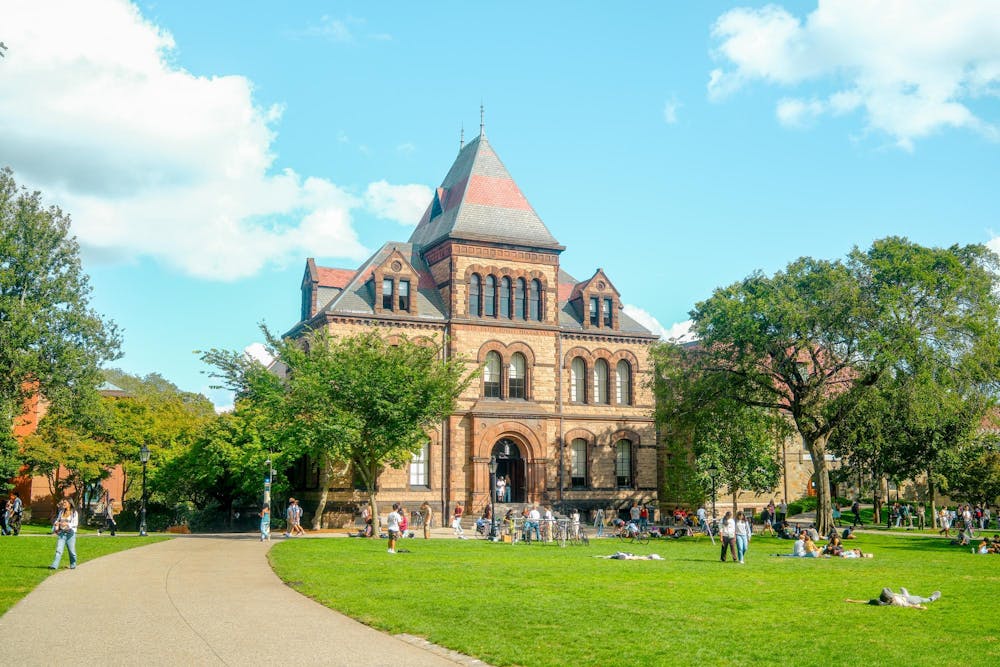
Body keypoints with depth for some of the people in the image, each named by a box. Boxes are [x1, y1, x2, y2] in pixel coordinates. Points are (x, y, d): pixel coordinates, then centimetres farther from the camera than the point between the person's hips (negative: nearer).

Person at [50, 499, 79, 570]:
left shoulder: (74, 513, -3)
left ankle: (73, 565, 24)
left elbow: (76, 523, -9)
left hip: (70, 533, -3)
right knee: (59, 550, -9)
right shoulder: (61, 512, 11)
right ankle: (54, 565, -15)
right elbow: (57, 520, 16)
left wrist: (67, 524, -24)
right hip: (62, 533, 3)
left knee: (71, 550, 6)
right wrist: (56, 523, -8)